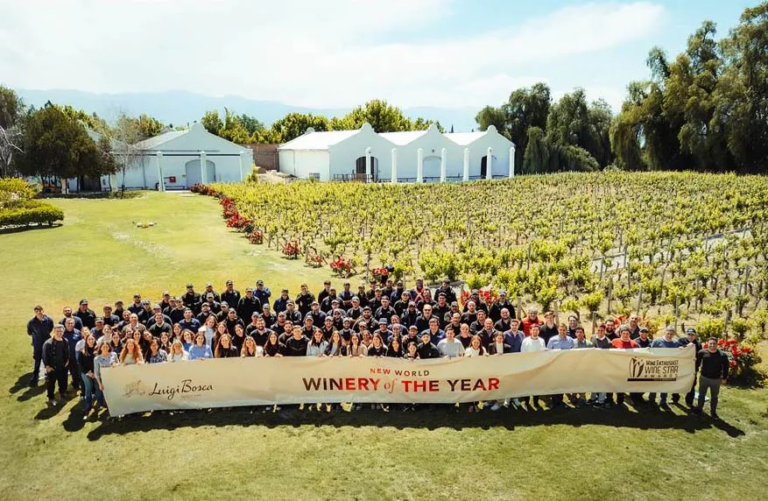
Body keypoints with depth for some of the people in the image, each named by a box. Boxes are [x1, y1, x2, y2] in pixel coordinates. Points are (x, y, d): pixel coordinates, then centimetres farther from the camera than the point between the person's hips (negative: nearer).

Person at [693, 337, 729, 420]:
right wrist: (695, 371, 6)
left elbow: (725, 367, -2)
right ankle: (699, 408, 31)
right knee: (701, 394, 15)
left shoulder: (722, 355, -12)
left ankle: (713, 412, 26)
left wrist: (724, 378, 0)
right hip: (704, 377, 1)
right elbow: (697, 362, 4)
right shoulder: (702, 352, -10)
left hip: (716, 379, -1)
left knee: (714, 397, 13)